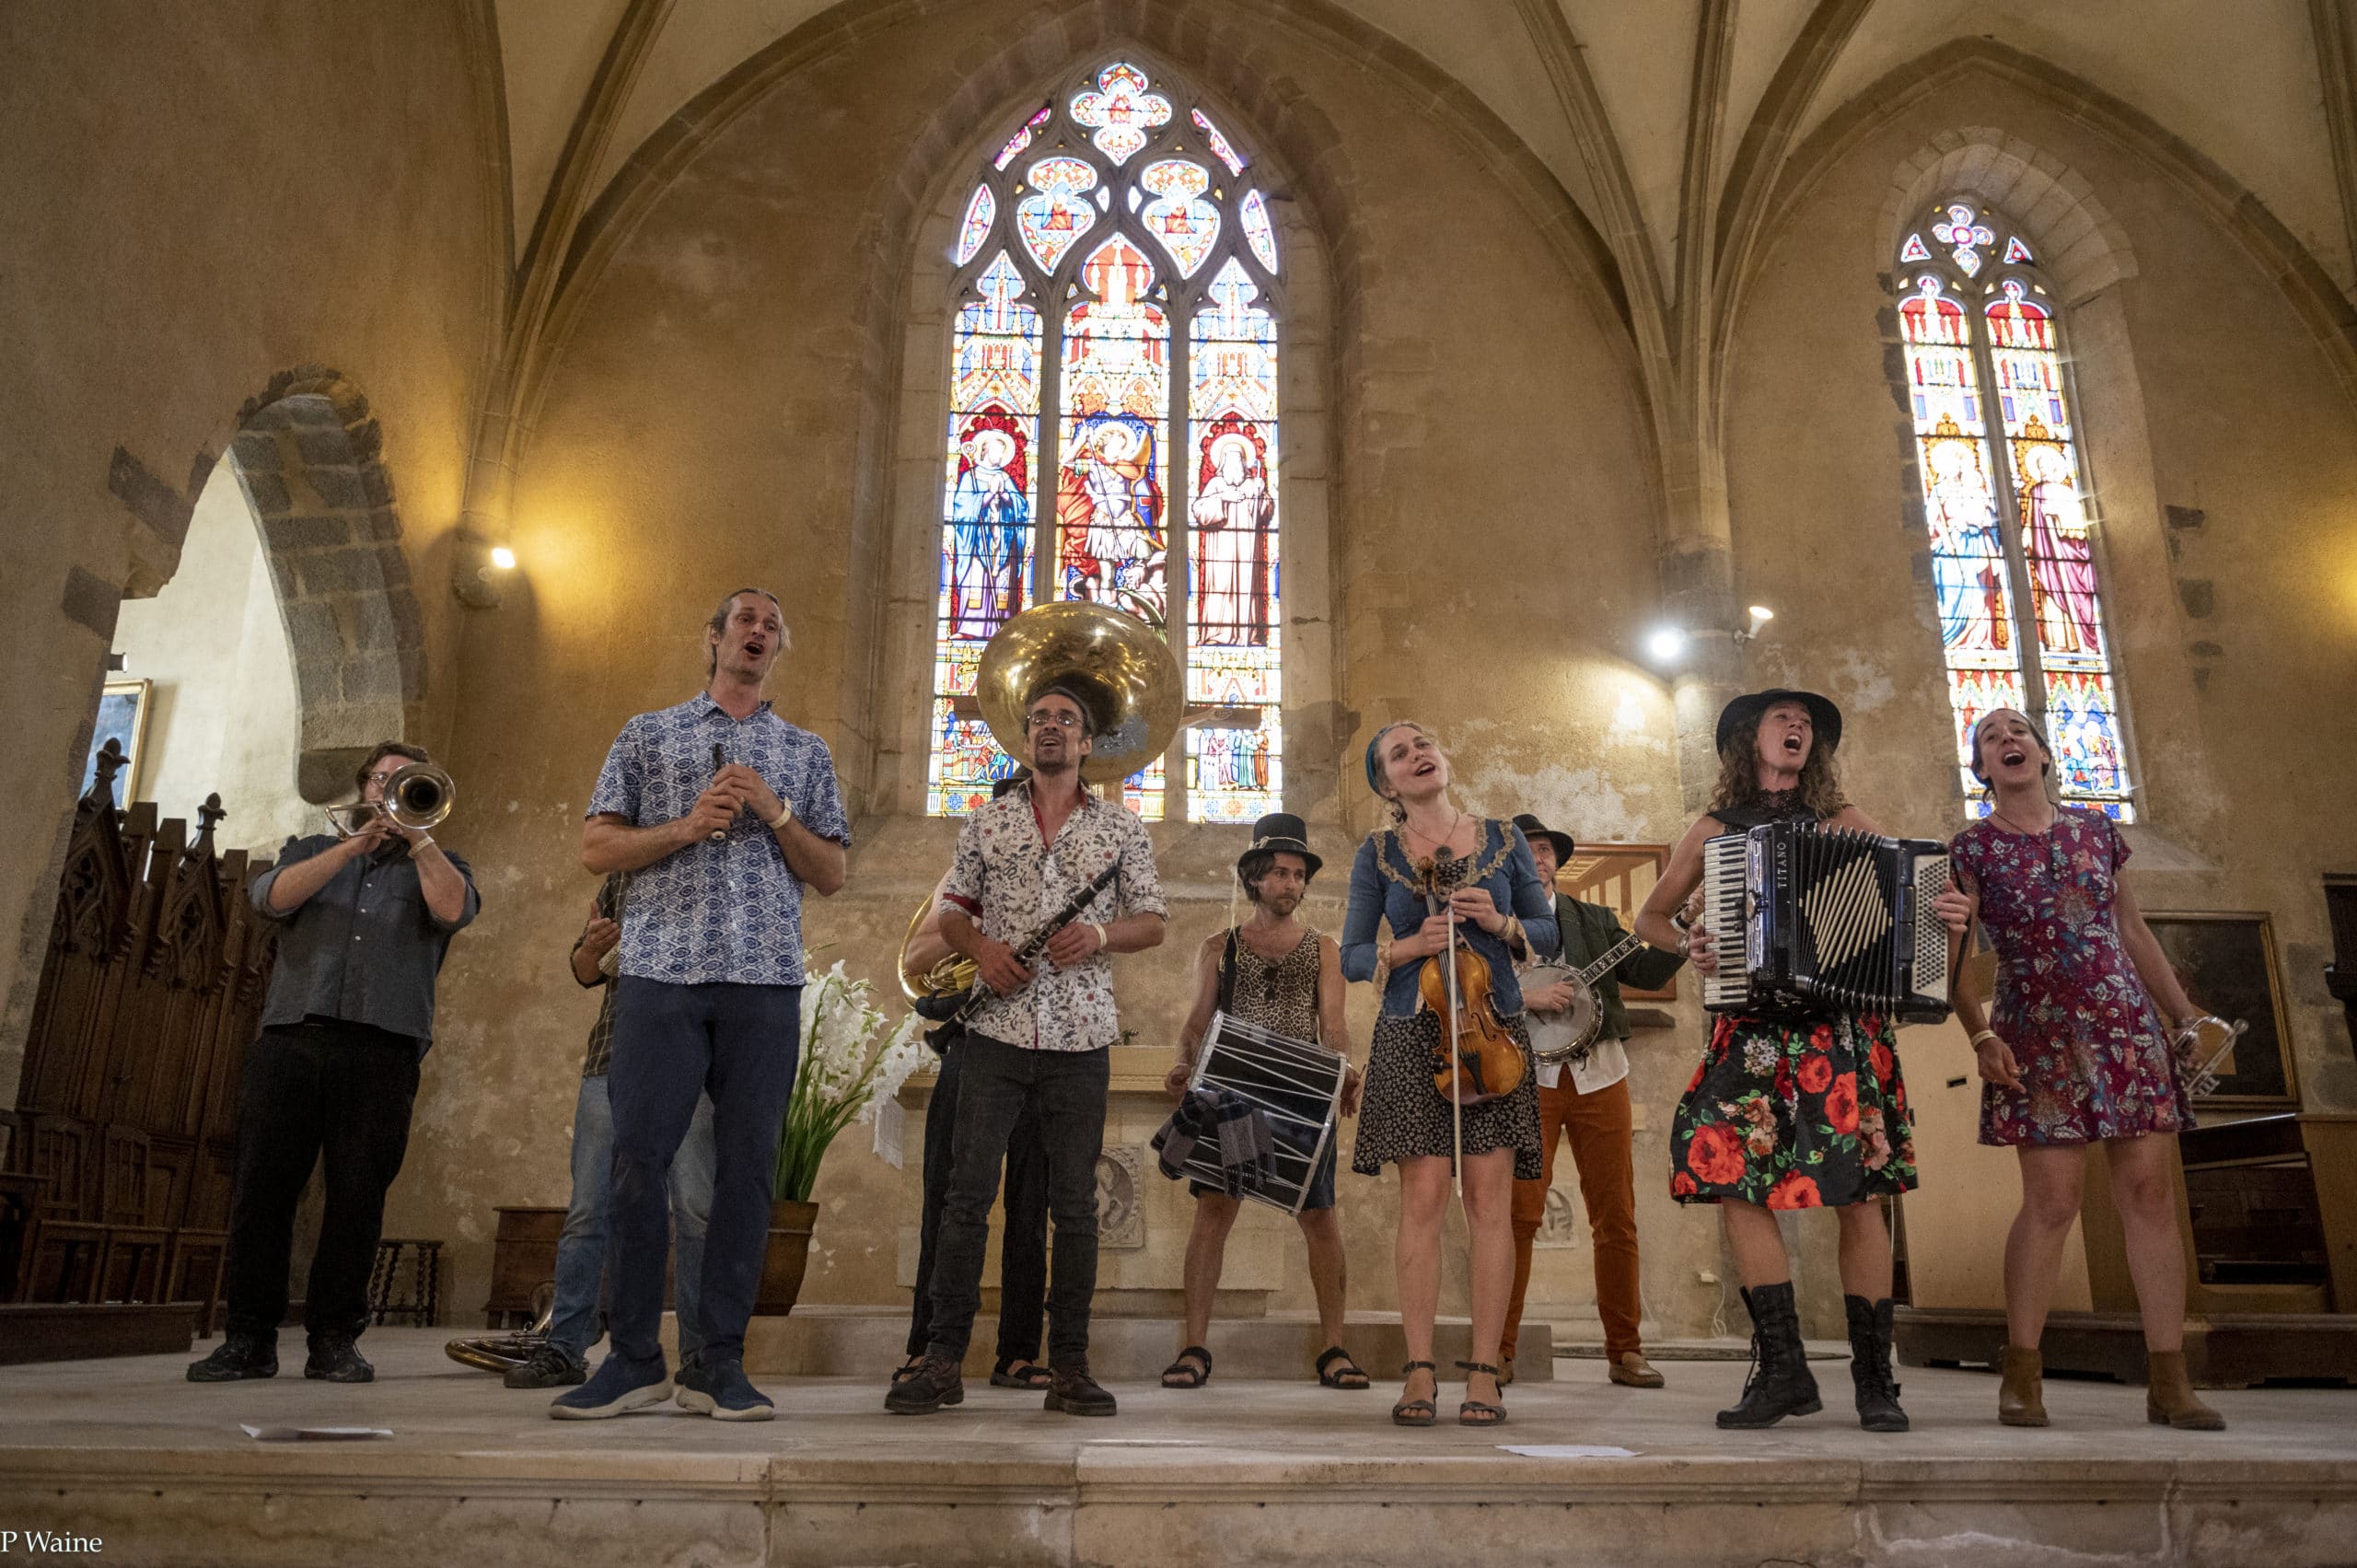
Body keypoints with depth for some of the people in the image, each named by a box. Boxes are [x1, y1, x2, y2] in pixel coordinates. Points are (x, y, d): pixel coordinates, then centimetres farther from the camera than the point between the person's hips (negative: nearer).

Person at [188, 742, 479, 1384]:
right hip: (290, 1039, 2)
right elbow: (274, 896, 1)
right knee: (262, 1184, -2)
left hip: (382, 1048, -1)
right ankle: (248, 1337, 6)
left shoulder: (436, 865, 19)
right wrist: (355, 845, -7)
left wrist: (415, 832, -6)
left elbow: (454, 909, -5)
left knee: (358, 1196, -3)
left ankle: (335, 1338, 5)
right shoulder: (312, 849, 23)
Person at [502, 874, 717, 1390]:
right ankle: (564, 1350, 10)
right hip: (613, 1055, 3)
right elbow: (584, 974, 20)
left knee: (696, 1209, -2)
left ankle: (700, 1352, 6)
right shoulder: (623, 874, 18)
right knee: (588, 1210, 3)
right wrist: (592, 947, -2)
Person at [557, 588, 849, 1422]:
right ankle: (634, 1359, 8)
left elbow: (831, 874, 12)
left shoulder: (806, 752, 18)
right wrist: (687, 826, -6)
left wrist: (773, 812, -3)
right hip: (661, 972, -1)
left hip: (766, 979, 1)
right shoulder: (647, 734, 16)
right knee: (638, 1159, -4)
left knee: (747, 1166, 0)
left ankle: (719, 1365, 8)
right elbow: (596, 849, 8)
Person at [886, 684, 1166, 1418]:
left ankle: (1069, 1367, 13)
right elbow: (951, 912, 13)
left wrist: (1099, 933, -12)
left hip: (1081, 1039, 0)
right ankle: (944, 1359, 8)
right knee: (967, 1194, -1)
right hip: (996, 1030, 0)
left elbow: (1152, 923, 8)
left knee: (1075, 1205, 4)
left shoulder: (1121, 826, 8)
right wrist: (981, 947, -8)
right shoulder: (986, 822, 11)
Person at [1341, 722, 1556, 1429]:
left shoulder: (1503, 838, 10)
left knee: (1490, 1198, -3)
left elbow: (1550, 930, 13)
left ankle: (1484, 1373, 4)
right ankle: (1419, 1373, 2)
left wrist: (1501, 923, -6)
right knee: (1422, 1197, -5)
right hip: (1412, 1035, -1)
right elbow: (1352, 956, 7)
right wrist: (1409, 947, -11)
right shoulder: (1377, 853, 7)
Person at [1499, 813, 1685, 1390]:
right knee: (1518, 1215, -5)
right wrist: (1525, 997, -18)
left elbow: (1645, 973, 5)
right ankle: (1499, 1351, 5)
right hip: (1527, 1078, -3)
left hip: (1599, 1076, 3)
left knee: (1616, 1218, 4)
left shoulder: (1594, 919, 16)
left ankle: (1624, 1352, 14)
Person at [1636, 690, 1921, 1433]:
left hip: (1840, 1028, 0)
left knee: (1859, 1193, -6)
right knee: (1736, 1184, -11)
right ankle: (1782, 1368, -2)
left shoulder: (1843, 821, 13)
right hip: (1753, 1029, 1)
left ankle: (1873, 1378, 5)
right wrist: (1687, 946, -1)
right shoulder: (1715, 830, 13)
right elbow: (1649, 918, 19)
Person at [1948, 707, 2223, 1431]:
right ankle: (2022, 1373, 5)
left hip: (2128, 1027, 4)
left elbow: (2132, 930, 17)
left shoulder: (2095, 830, 11)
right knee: (2052, 1200, -6)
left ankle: (2168, 1379, 7)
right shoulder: (1972, 849, 0)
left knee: (2151, 1192, 0)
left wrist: (2185, 1012, 14)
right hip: (2041, 1038, -3)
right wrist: (1981, 1036, -14)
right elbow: (1953, 957, -4)